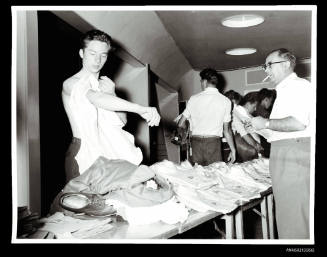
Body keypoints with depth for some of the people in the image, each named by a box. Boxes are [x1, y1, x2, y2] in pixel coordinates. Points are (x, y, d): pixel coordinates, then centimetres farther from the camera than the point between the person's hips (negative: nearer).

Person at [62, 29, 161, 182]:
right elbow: (96, 99, -30)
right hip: (84, 154, -5)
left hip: (109, 150, 5)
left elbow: (122, 121, 7)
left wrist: (111, 94, -9)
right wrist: (140, 109, -41)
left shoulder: (106, 84, 16)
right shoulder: (71, 84, -7)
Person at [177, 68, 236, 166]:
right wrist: (233, 149, 10)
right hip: (214, 142, -1)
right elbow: (227, 129, 2)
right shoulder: (225, 101, 1)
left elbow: (181, 124, 6)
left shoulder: (194, 98, 2)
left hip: (196, 142, 1)